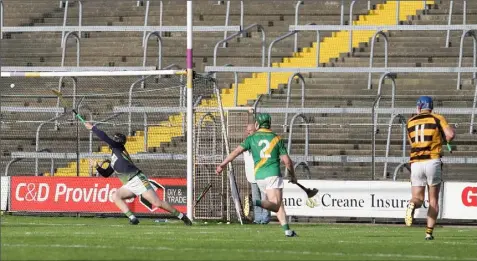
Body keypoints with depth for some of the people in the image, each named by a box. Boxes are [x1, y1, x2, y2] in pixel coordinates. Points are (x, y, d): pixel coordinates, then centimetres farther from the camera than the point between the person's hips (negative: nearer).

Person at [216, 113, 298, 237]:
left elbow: (237, 151, -3)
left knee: (278, 205, 11)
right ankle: (259, 203, -40)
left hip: (259, 176, 3)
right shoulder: (276, 139, 6)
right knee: (276, 205, -13)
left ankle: (287, 229, 4)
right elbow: (287, 161, 4)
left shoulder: (252, 138, 9)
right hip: (273, 174, -3)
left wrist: (223, 164, -2)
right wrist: (292, 176, 18)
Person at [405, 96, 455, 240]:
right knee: (433, 200, 8)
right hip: (433, 162, -2)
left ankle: (412, 205, -30)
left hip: (415, 163, 2)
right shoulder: (437, 119, 3)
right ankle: (429, 232, 0)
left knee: (418, 198, 6)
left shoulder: (411, 122, 13)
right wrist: (444, 140, 12)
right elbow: (450, 134, -10)